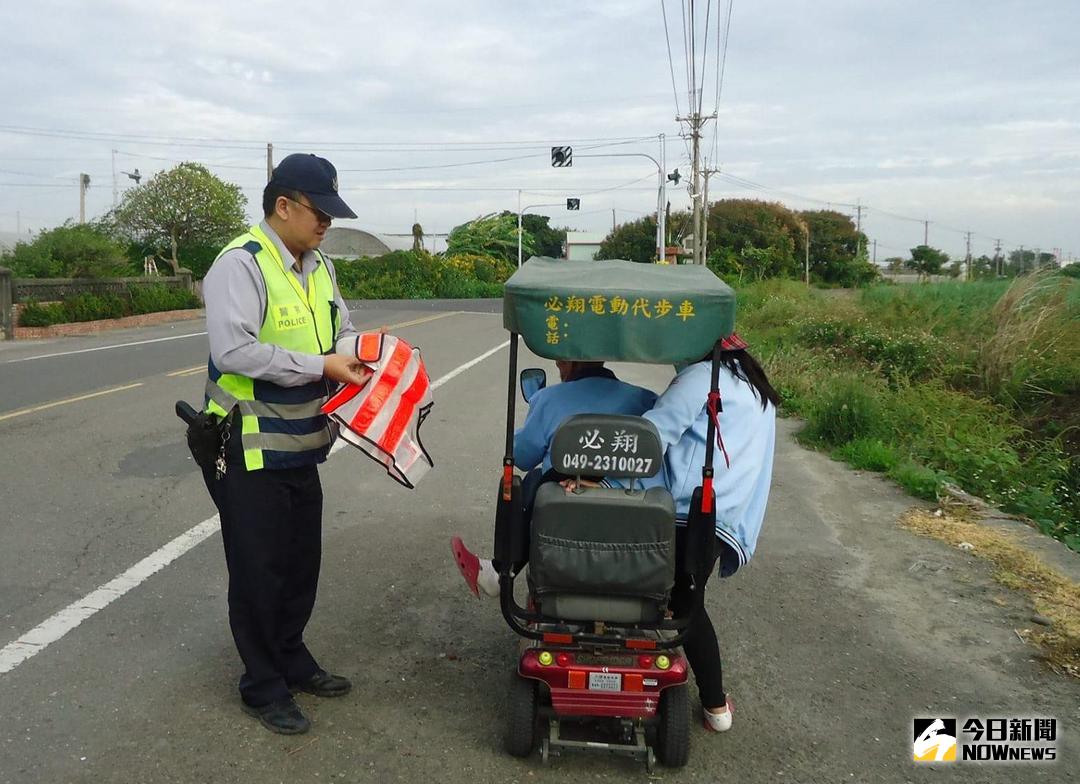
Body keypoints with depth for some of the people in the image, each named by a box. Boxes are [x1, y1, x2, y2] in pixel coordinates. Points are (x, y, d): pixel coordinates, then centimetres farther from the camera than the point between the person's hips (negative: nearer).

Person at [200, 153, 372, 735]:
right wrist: (321, 366, -26)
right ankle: (263, 687, 22)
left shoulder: (320, 266, 9)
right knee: (259, 571, 4)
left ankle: (291, 660, 38)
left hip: (301, 446, 8)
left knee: (302, 562, 18)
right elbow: (234, 351, -29)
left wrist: (356, 352, -3)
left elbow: (341, 326, 19)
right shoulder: (241, 264, -18)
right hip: (248, 449, -8)